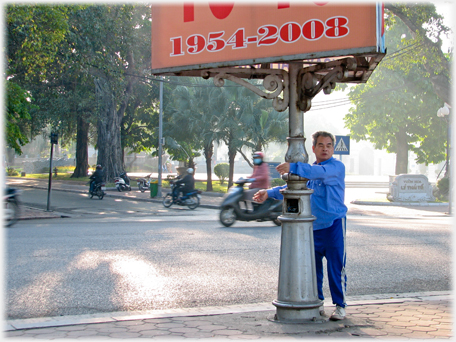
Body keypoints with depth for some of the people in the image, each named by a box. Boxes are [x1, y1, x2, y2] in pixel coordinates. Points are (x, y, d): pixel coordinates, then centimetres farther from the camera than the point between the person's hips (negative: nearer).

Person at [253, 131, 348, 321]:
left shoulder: (337, 167, -6)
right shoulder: (309, 169, 18)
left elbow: (321, 172, -27)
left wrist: (293, 167, -36)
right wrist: (269, 193, 9)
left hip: (334, 224, -6)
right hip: (313, 226, 6)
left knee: (336, 267, -4)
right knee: (312, 267, 9)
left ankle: (340, 306, 7)